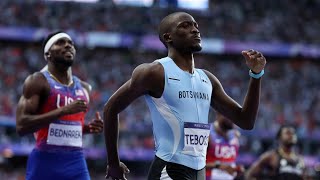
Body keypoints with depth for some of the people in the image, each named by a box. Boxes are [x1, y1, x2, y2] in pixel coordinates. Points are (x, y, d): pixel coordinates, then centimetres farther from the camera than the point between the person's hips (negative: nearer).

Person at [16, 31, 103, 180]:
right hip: (45, 162, -5)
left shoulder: (84, 88, 16)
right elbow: (21, 126, -15)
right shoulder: (37, 81, -4)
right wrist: (64, 110, -21)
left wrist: (89, 128, 6)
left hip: (77, 162, 6)